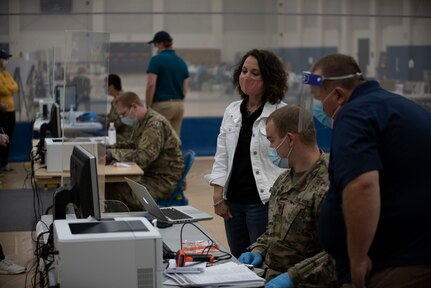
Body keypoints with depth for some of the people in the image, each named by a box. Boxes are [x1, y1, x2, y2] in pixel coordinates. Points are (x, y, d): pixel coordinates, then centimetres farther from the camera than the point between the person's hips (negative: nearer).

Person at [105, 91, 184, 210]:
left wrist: (114, 154, -18)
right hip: (151, 174, 10)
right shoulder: (141, 122, 11)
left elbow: (143, 157, -27)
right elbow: (132, 144, 24)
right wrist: (112, 148, 5)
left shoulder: (156, 124, -19)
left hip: (165, 181, -10)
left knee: (121, 191, -26)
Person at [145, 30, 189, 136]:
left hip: (162, 104, -6)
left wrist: (148, 107, -7)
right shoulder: (181, 62, 12)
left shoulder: (156, 60, -8)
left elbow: (151, 85, -14)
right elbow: (185, 88, 14)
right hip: (179, 105, 7)